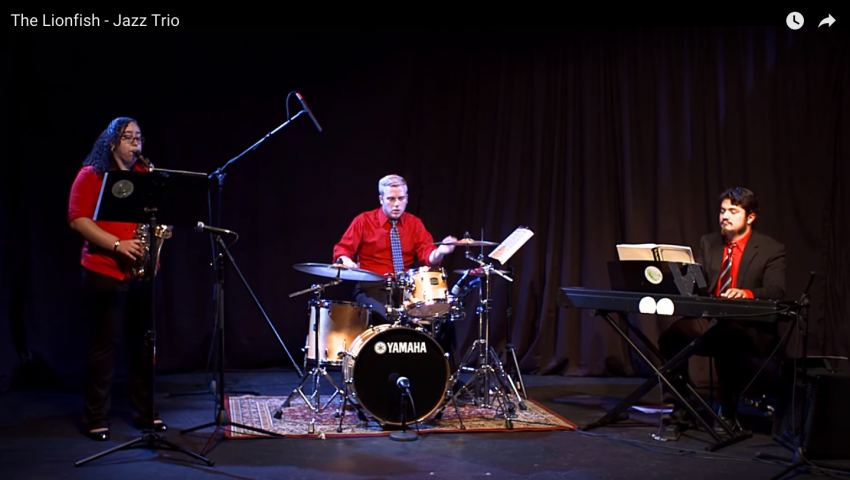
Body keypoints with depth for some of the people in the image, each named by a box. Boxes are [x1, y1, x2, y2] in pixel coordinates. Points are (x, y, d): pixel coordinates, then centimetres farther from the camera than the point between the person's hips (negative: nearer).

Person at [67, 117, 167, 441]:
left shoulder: (148, 176, 14)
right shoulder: (91, 175, 0)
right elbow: (77, 219, -9)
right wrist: (117, 245, -18)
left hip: (143, 272, 4)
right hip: (104, 272, -4)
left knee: (143, 342, 8)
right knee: (105, 344, 1)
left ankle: (146, 412, 19)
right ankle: (96, 419, 12)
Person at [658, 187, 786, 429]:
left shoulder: (771, 250, 2)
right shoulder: (708, 242, 15)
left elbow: (776, 292, -11)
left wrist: (746, 294, -32)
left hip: (749, 328, -4)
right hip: (707, 320, 4)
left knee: (725, 340, -38)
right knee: (671, 337, -26)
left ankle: (728, 412, -17)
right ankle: (679, 406, -9)